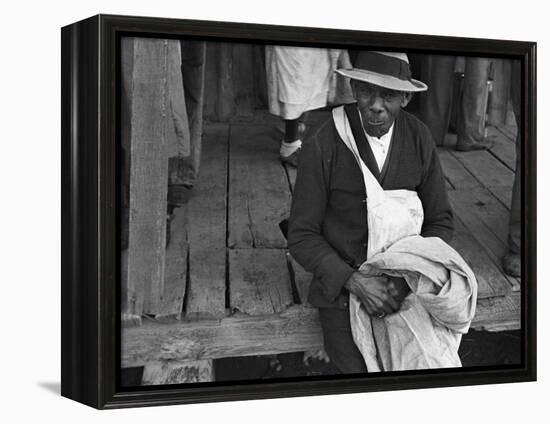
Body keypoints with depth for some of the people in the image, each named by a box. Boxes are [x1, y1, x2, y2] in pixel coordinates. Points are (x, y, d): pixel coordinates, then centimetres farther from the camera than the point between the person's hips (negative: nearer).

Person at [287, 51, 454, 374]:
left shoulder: (420, 139, -5)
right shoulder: (322, 146, -15)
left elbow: (440, 223, 4)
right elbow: (302, 236, -9)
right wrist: (355, 282, -22)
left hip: (402, 284, 2)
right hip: (341, 283, -2)